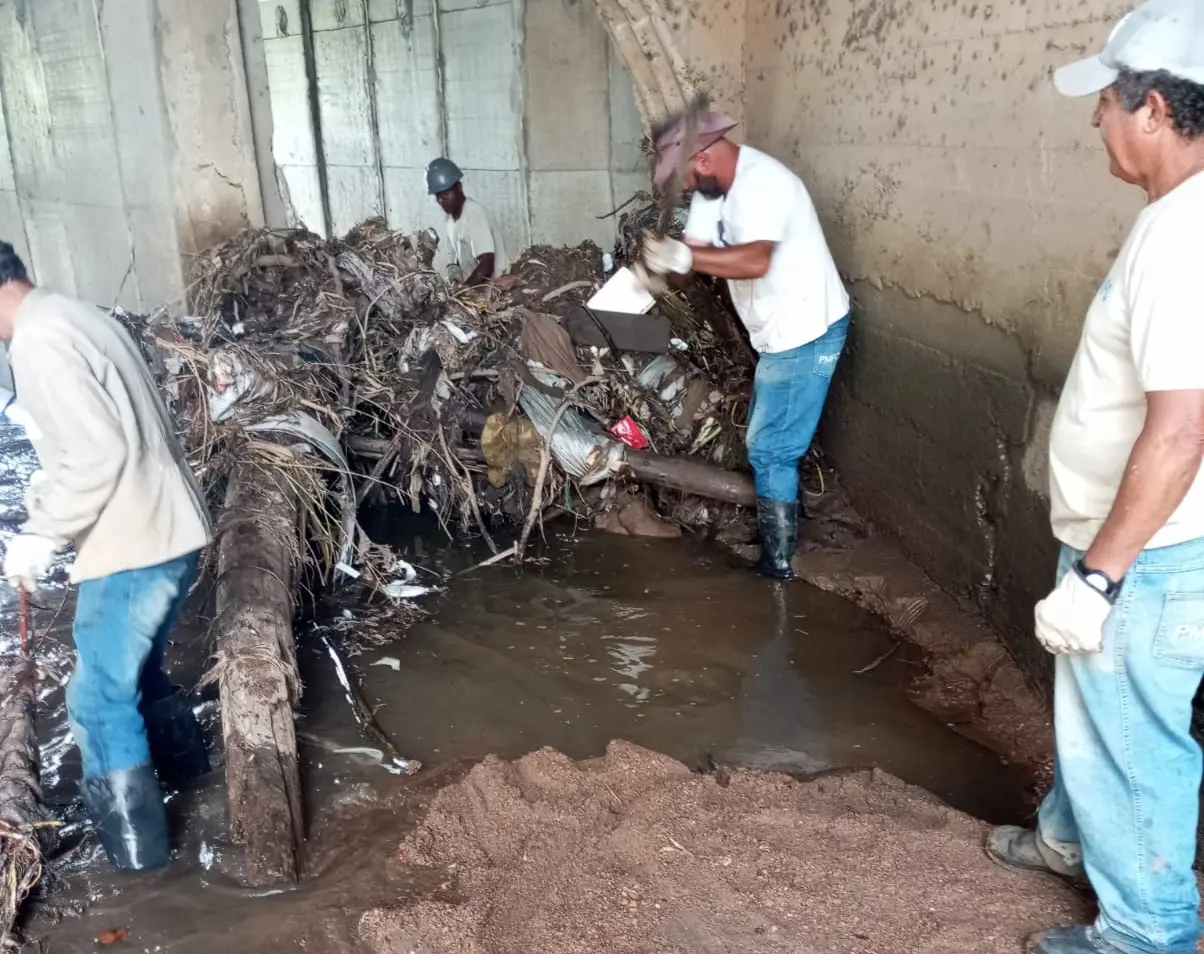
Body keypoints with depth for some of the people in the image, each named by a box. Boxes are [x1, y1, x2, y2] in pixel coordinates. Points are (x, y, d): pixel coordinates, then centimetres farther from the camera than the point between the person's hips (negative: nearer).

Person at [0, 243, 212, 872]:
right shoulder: (76, 318, 14)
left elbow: (98, 451, -26)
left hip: (132, 545, -10)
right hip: (165, 528, 10)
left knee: (98, 699, 2)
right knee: (137, 670, 28)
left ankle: (135, 853, 13)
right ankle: (186, 769, 48)